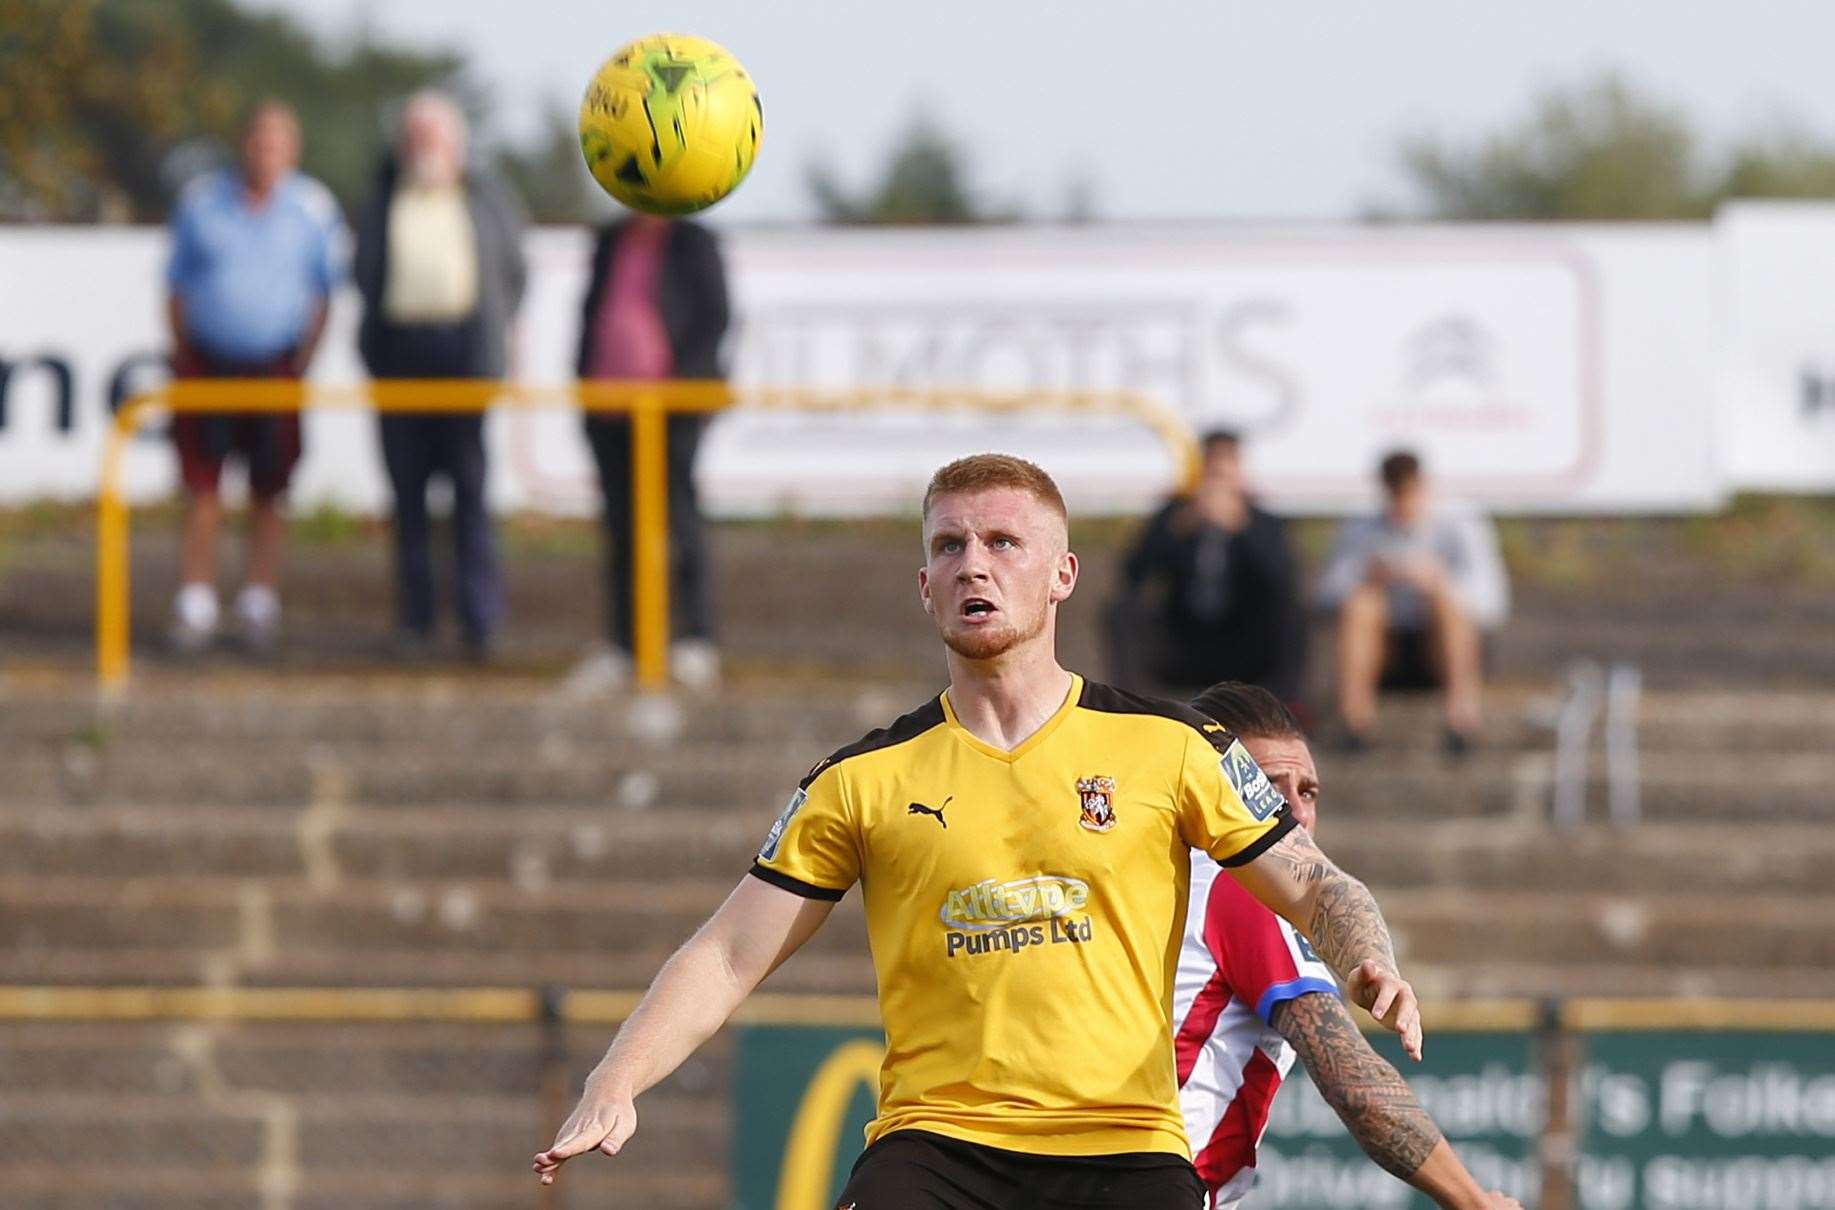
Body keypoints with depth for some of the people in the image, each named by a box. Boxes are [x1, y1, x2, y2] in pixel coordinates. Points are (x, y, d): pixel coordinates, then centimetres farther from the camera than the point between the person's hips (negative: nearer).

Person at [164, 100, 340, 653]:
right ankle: (196, 603, 1)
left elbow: (321, 292, 8)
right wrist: (180, 355, 4)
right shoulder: (200, 201, 5)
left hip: (274, 364, 0)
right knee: (201, 485, -3)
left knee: (269, 489, 2)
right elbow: (178, 285, 11)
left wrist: (305, 359, -1)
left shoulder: (313, 208, 3)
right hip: (207, 361, 0)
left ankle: (260, 601, 10)